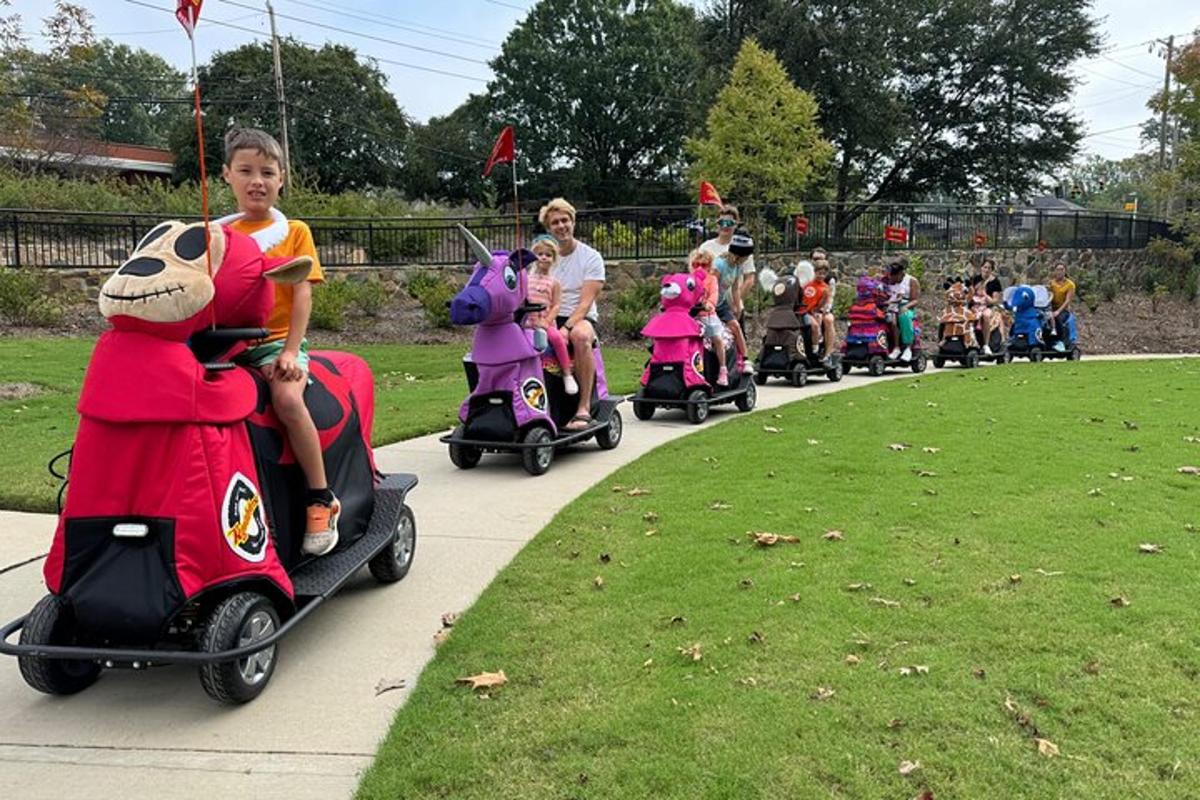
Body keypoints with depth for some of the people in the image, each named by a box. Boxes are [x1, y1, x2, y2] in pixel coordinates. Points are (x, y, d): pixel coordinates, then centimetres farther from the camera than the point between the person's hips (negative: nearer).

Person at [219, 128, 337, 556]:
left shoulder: (293, 231, 6)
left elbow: (302, 294, -3)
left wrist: (290, 351, -15)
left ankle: (321, 499, -17)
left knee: (287, 399, -31)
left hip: (276, 340, -3)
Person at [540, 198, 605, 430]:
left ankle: (584, 408, -36)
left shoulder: (591, 257, 1)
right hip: (548, 318, 3)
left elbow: (585, 302, -9)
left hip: (581, 318, -3)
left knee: (580, 336, -40)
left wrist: (566, 328, -26)